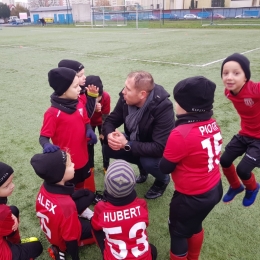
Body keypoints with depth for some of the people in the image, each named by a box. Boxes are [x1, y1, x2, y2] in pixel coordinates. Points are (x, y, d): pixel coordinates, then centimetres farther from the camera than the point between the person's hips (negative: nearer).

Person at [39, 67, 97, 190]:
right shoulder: (53, 113, -23)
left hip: (82, 159, 6)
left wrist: (89, 131, -12)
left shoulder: (79, 105, -4)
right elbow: (43, 137, -18)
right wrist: (47, 146, -41)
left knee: (80, 187, 28)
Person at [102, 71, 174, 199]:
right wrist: (109, 135, -31)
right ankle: (142, 165, 12)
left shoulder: (163, 108, -34)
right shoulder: (126, 99, -18)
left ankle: (163, 180, 3)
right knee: (108, 149, -13)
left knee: (149, 162, -35)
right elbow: (110, 120, -7)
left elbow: (160, 148, -37)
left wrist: (127, 145, -38)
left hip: (159, 150, -5)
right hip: (136, 141, 6)